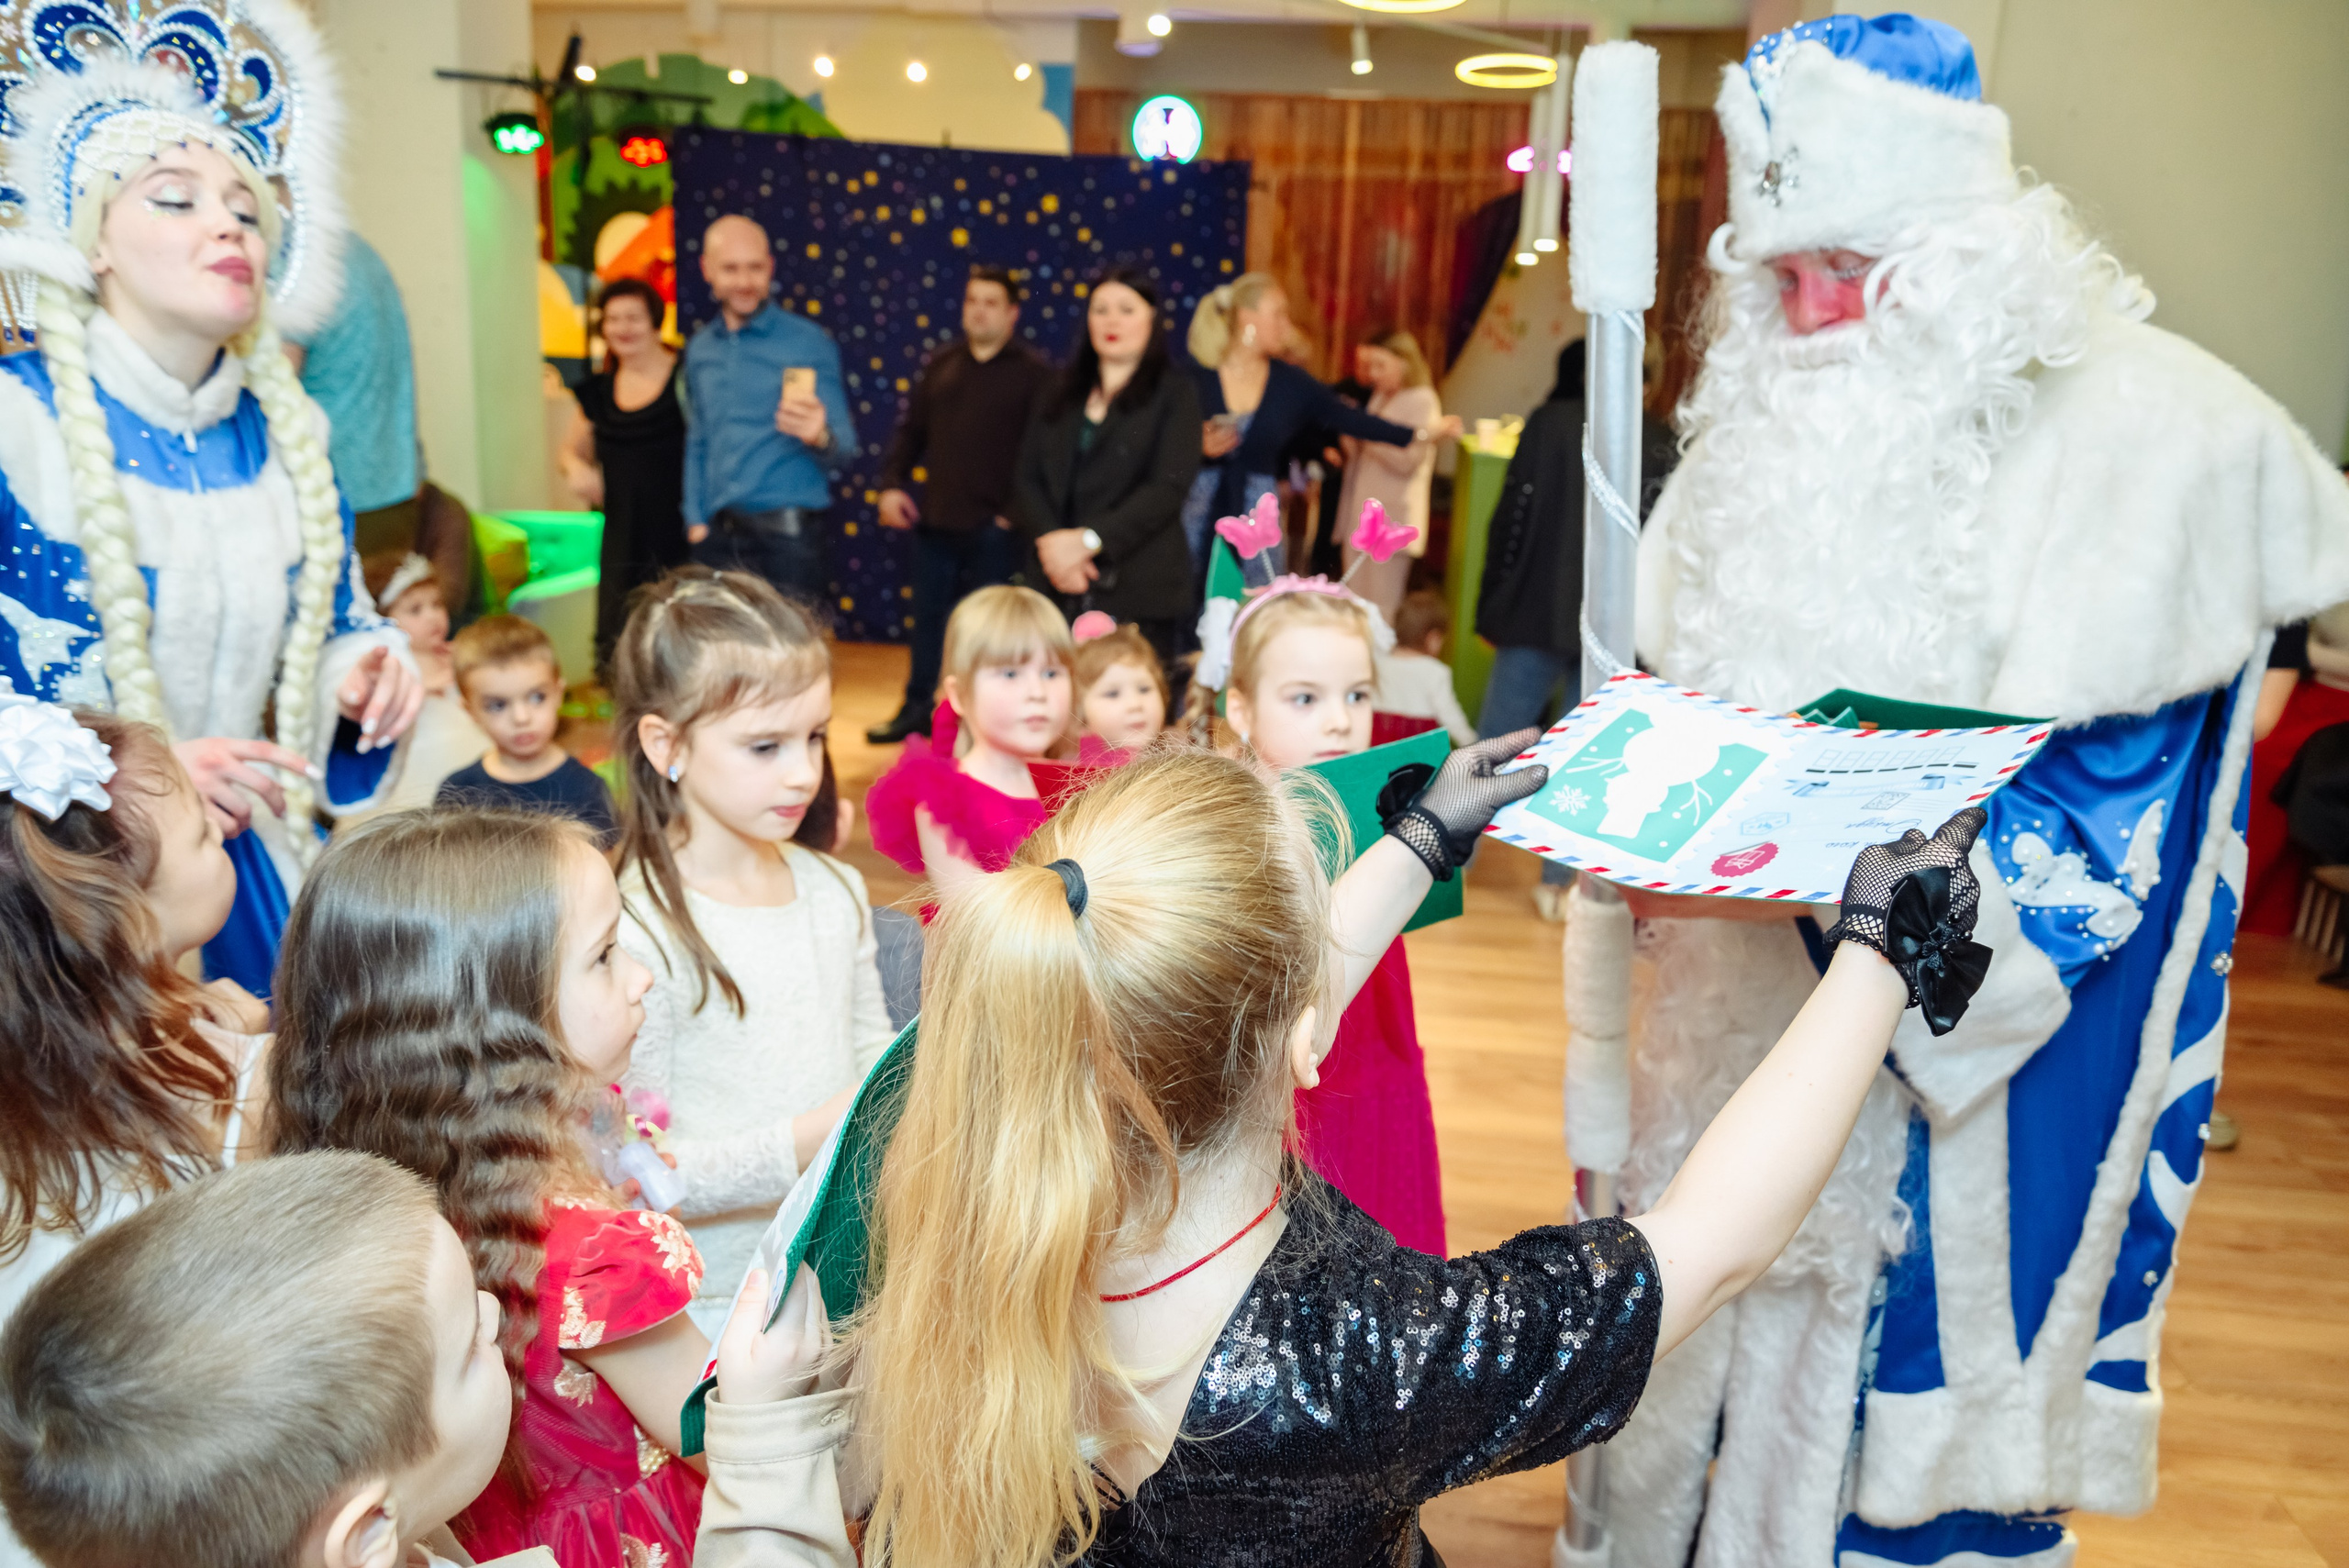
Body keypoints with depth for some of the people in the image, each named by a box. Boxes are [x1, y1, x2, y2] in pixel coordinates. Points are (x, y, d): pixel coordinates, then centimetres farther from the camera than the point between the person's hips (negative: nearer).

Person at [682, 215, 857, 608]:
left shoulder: (809, 343, -1)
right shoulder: (699, 349, 15)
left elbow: (844, 450, -4)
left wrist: (820, 438, -27)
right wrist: (696, 520, 13)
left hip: (786, 536, -5)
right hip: (717, 538, 5)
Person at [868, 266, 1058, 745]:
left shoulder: (1034, 373, -3)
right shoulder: (941, 365, 12)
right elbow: (912, 432, 17)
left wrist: (1019, 510, -13)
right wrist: (892, 484, 5)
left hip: (993, 528, -5)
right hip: (936, 521, 5)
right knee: (929, 616, 13)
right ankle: (917, 709, 25)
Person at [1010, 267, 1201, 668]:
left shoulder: (1174, 393, 6)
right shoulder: (1061, 394, 19)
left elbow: (1168, 487, -6)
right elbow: (1025, 478, 10)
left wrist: (1090, 539, -14)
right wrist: (1051, 541, -9)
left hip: (1140, 590, -3)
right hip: (1059, 584, 3)